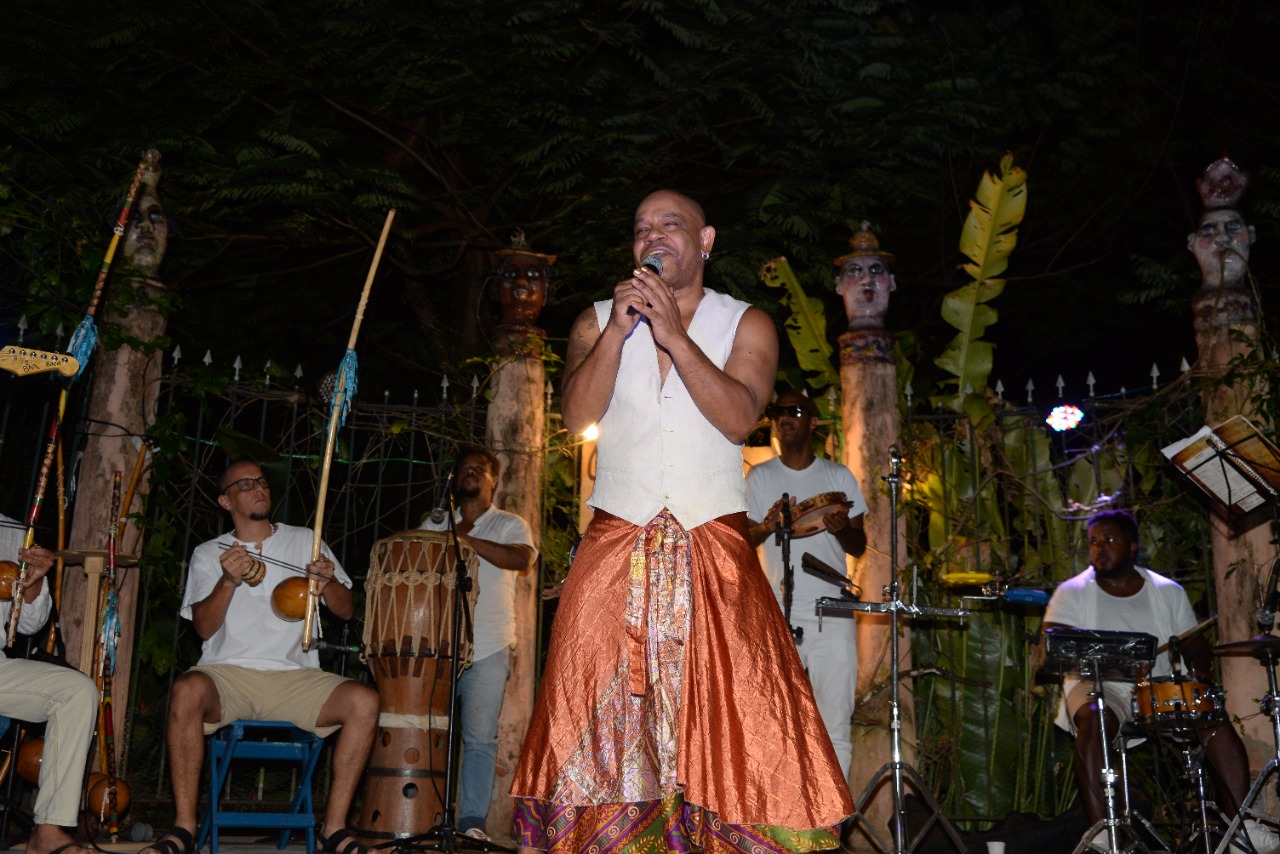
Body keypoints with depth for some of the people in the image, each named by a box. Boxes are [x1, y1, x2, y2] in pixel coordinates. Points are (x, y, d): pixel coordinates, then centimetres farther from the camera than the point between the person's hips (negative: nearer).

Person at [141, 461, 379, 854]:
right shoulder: (208, 554, 12)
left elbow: (347, 611, 11)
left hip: (295, 678, 1)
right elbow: (204, 627, 0)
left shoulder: (304, 542, 14)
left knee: (364, 700, -25)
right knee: (187, 690, -35)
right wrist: (229, 580, -17)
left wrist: (327, 581, -10)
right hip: (228, 674, -1)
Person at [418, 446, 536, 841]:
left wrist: (464, 538, -20)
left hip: (487, 650, -2)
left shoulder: (509, 525, 8)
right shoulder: (433, 525, 19)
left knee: (479, 738, -4)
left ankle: (472, 821, 2)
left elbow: (521, 559, -12)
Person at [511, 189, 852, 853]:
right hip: (616, 545, 2)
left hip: (713, 547, -1)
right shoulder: (597, 321, 12)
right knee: (599, 705, -2)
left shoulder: (746, 324, 7)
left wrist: (674, 334, -15)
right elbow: (577, 416, -2)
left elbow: (739, 419, -10)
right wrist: (617, 332, -11)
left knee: (735, 705, -8)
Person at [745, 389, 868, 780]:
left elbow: (859, 547, 11)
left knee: (835, 727, -1)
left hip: (832, 618, 0)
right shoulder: (759, 478, 10)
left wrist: (843, 528, -12)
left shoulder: (839, 476, 11)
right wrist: (766, 527, -14)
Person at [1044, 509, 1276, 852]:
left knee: (1215, 717, -22)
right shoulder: (1072, 592, 2)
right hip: (1099, 688, -3)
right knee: (1093, 719, -36)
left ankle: (1243, 823, -14)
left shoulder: (1168, 591, 12)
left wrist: (1200, 667, -11)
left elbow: (1194, 642, 13)